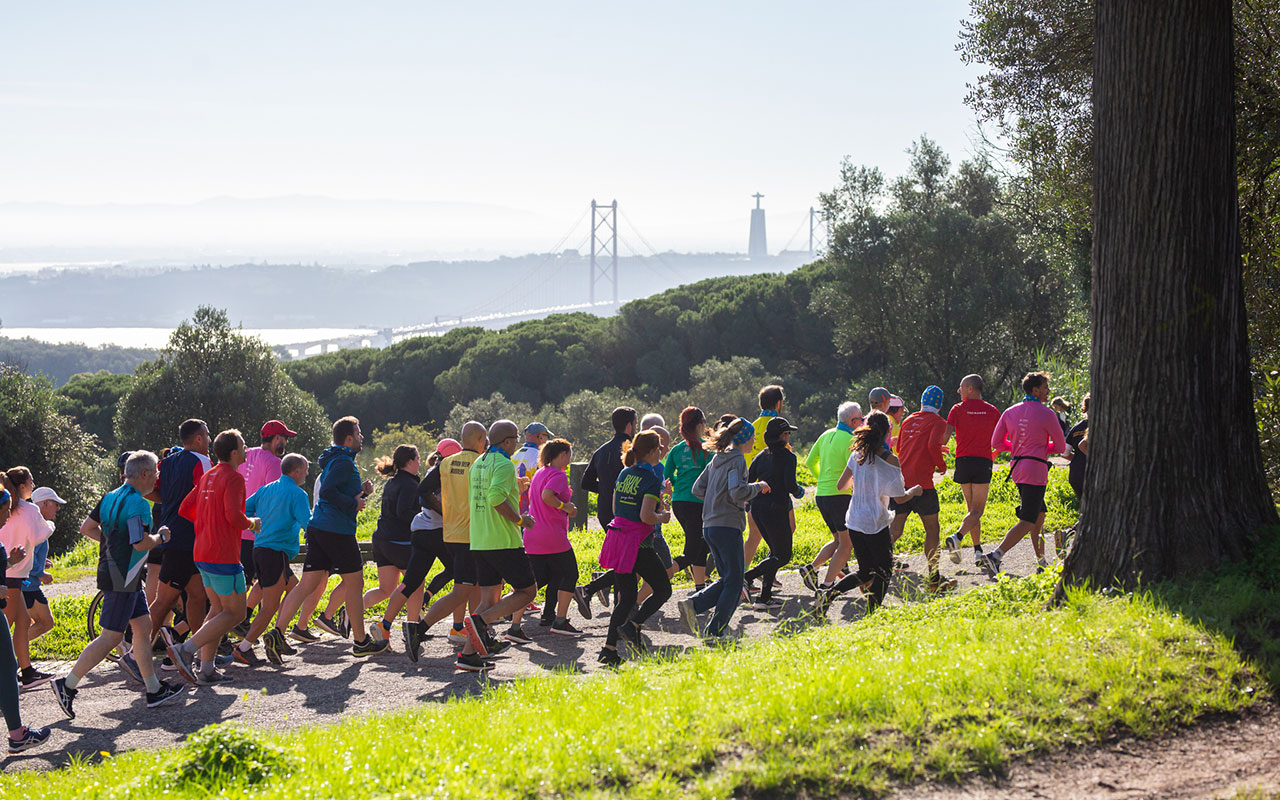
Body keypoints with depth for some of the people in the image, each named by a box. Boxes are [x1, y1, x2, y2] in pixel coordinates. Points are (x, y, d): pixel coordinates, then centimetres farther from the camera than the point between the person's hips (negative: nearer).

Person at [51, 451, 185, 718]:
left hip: (113, 572, 10)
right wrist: (160, 536, -6)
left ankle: (154, 689, 16)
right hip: (123, 580, -10)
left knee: (143, 627, 12)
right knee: (111, 637, -5)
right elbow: (141, 543, -25)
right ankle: (68, 685, -2)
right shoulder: (138, 503, -19)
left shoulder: (110, 498, 10)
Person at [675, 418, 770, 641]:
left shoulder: (718, 459, 14)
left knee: (726, 579, 15)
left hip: (710, 527, 8)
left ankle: (692, 604, -4)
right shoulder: (736, 460, -11)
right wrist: (759, 487, -9)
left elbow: (698, 488, 16)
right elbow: (738, 491, -25)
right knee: (734, 582, 1)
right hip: (728, 526, -8)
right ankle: (714, 632, -2)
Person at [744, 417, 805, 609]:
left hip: (757, 508, 8)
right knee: (783, 556, 3)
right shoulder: (788, 456, -11)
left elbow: (747, 481, 6)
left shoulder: (762, 455, 9)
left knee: (776, 552, 19)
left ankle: (765, 597, 10)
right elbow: (790, 485, -19)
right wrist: (798, 492, 3)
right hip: (776, 509, -8)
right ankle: (745, 577, -13)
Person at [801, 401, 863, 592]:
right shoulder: (850, 440, -12)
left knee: (838, 540, 19)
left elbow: (810, 462, 20)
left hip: (821, 495, 8)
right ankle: (827, 585, -4)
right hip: (840, 496, -8)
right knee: (846, 544, 1)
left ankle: (812, 567, 3)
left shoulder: (826, 435, 11)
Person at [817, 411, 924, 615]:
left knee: (866, 572, 16)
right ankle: (872, 613, -2)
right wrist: (914, 491, 11)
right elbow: (900, 497, -9)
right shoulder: (890, 460, -13)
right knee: (884, 571, 8)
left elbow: (841, 485, 8)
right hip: (876, 524, -6)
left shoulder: (857, 454, 1)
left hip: (854, 522, 6)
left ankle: (828, 593, -2)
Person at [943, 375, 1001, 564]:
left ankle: (978, 550, 9)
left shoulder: (957, 409, 1)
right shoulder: (992, 411, 6)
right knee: (977, 510, -3)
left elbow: (946, 435, -10)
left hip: (963, 461, 1)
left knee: (972, 508, 14)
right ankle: (958, 537, -28)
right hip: (983, 462, -1)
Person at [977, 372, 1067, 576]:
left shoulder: (1010, 412, 8)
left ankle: (1041, 560, 26)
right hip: (1035, 469, -8)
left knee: (1039, 516, 21)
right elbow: (1060, 446, -2)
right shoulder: (1046, 414, -9)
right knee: (1027, 522, -9)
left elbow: (996, 443, 11)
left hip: (1017, 467, 8)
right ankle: (994, 556, -22)